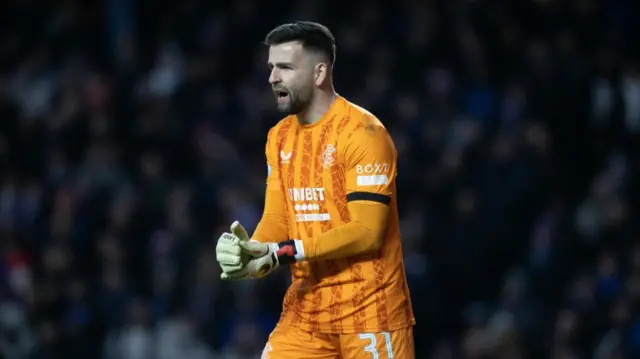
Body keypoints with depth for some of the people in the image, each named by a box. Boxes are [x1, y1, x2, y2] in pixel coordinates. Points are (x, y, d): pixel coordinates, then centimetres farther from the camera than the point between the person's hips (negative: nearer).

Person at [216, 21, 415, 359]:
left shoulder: (361, 132, -13)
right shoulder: (279, 137, 11)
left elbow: (367, 232, -20)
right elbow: (276, 220, 10)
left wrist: (285, 252, -24)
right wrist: (252, 250, -14)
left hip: (369, 308, -7)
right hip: (306, 308, 7)